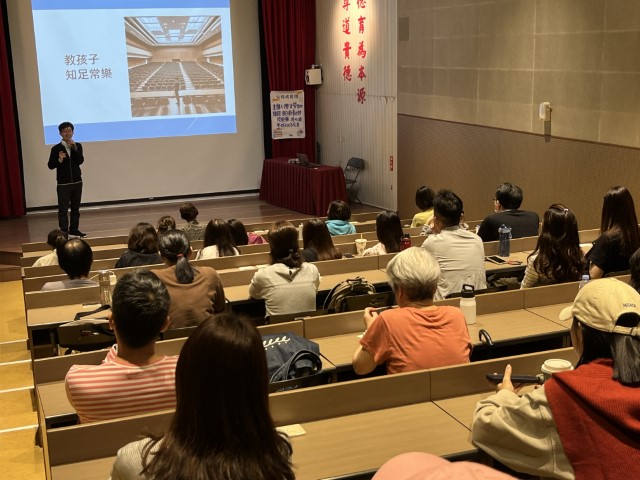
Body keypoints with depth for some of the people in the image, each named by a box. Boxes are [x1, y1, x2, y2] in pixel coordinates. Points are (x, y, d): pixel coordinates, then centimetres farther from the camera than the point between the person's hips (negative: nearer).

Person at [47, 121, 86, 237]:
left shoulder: (78, 146, 3)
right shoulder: (56, 148, -5)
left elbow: (80, 161, -10)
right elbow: (50, 165, -7)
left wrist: (74, 148, -17)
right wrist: (59, 160, -24)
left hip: (77, 182, 3)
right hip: (63, 184, -3)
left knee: (75, 208, 12)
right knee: (63, 209, -3)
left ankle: (74, 229, 21)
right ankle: (64, 231, -1)